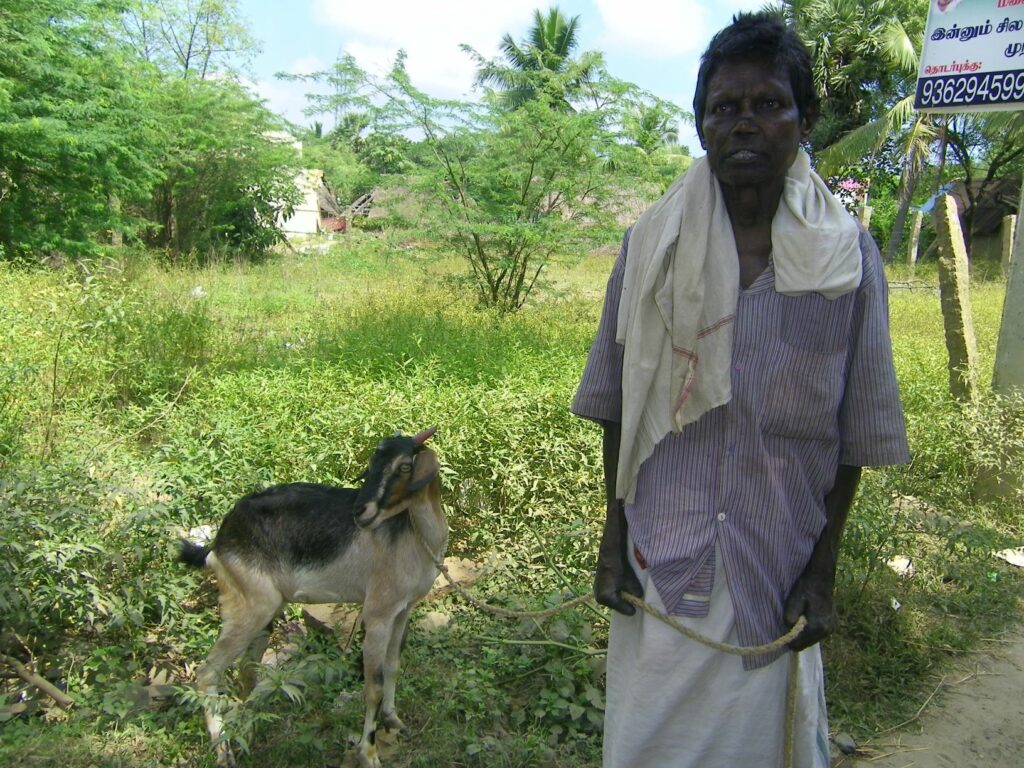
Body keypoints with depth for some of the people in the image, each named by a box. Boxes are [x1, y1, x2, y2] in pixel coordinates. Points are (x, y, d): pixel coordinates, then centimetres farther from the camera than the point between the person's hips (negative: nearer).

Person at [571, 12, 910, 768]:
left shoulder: (847, 254, -5)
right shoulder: (652, 245, -4)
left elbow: (853, 431, -1)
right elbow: (618, 409, 0)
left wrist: (824, 568, -2)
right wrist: (612, 540, -1)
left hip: (778, 563, 0)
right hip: (663, 558, 1)